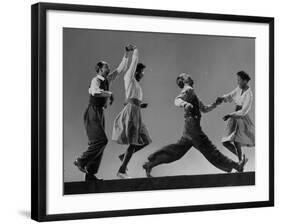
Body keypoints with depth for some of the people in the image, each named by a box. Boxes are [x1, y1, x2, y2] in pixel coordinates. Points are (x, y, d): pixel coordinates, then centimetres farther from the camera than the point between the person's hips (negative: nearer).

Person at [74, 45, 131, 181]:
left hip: (100, 114, 9)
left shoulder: (107, 80, 13)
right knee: (101, 141, -18)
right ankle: (81, 161, -5)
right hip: (92, 113, -9)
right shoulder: (95, 80, -12)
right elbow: (95, 92, -35)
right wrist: (110, 94, -21)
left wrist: (126, 53, 10)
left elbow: (121, 69, 16)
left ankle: (90, 174, 7)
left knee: (97, 143, 5)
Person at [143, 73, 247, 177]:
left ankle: (150, 164, 9)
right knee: (209, 149, -4)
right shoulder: (188, 89, -4)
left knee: (177, 150, 9)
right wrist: (185, 104, -41)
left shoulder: (192, 93, 24)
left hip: (189, 129, 10)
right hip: (192, 125, -10)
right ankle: (235, 166, 1)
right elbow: (177, 100, -21)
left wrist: (215, 104, 18)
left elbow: (204, 109, 30)